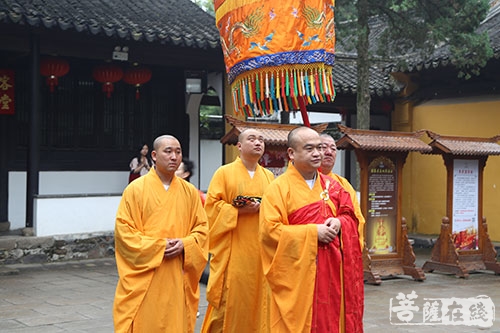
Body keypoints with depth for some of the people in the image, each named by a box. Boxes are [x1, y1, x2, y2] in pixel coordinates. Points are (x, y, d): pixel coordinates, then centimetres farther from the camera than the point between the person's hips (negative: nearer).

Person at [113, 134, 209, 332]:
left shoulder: (190, 192, 8)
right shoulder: (136, 189, -3)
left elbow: (202, 227, 8)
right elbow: (123, 229, -7)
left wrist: (185, 244, -11)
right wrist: (157, 246, -15)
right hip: (144, 277, -3)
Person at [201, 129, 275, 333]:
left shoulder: (269, 176, 13)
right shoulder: (224, 173, 1)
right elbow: (212, 206, -5)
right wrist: (239, 211, -16)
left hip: (260, 249, 4)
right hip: (233, 249, -4)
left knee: (258, 296, 5)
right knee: (230, 298, -5)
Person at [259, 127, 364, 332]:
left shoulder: (332, 186, 11)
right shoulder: (278, 188, -7)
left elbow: (351, 216, 16)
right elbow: (269, 230, -14)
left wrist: (339, 223, -8)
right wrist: (312, 232, -17)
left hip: (330, 271, 5)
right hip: (296, 273, -5)